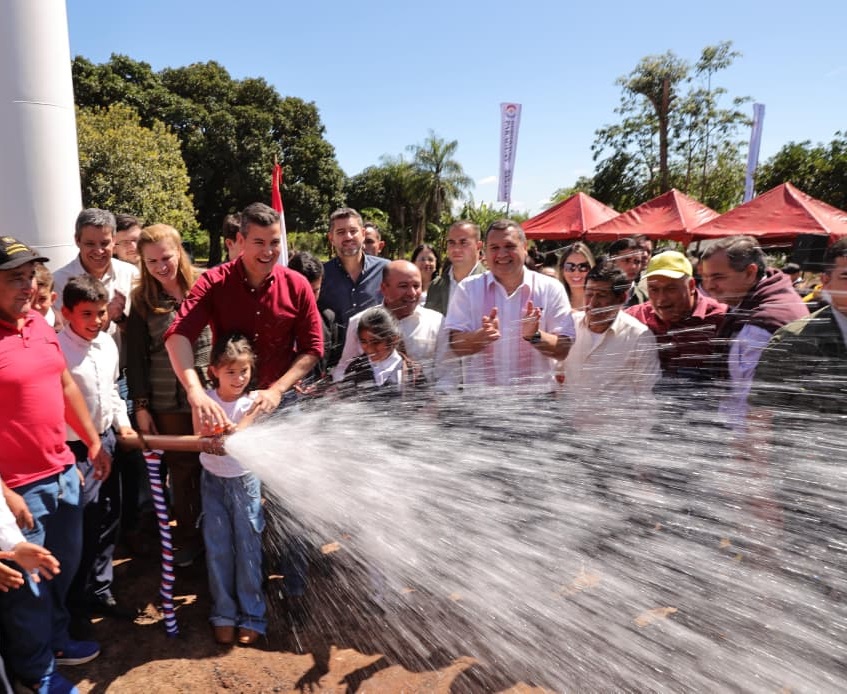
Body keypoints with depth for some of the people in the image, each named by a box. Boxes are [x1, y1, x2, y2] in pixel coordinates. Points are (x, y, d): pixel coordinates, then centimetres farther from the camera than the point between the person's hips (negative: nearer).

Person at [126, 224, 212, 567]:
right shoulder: (142, 300, 0)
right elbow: (136, 358, 1)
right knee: (180, 469, 12)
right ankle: (187, 536, 31)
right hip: (167, 403, 0)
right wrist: (141, 406, -2)